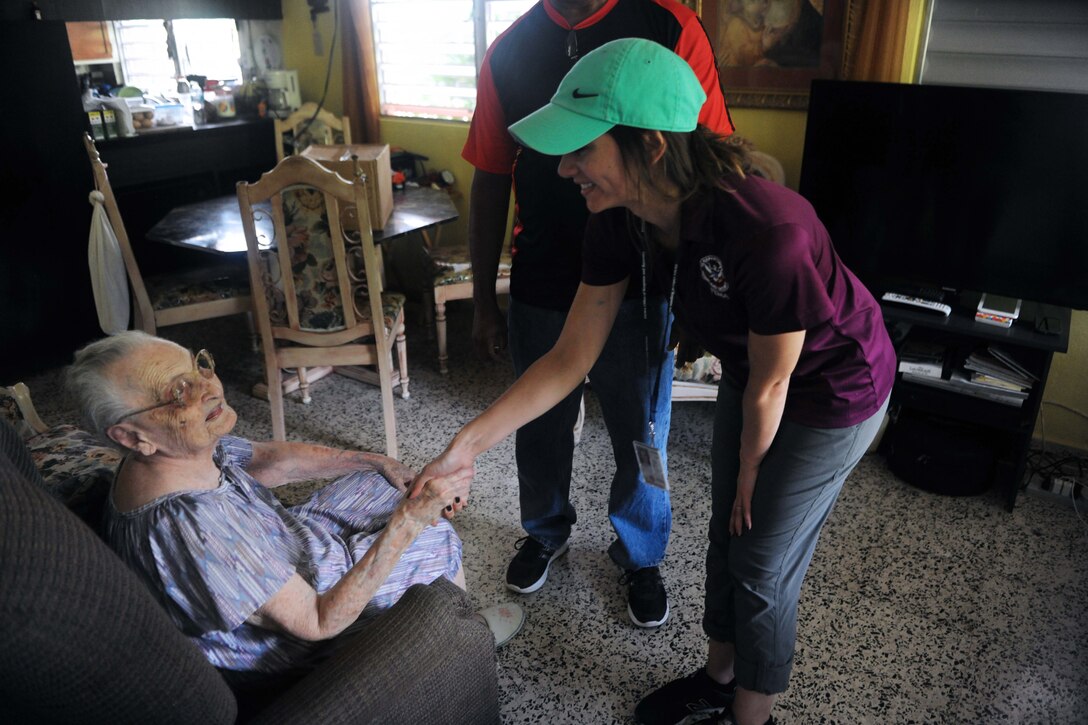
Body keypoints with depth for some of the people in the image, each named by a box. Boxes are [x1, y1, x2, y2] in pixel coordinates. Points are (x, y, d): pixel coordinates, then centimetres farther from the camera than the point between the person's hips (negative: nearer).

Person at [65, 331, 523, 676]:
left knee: (386, 482, 15)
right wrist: (410, 519, -37)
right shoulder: (192, 529, -41)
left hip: (288, 557, 8)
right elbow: (319, 622, -33)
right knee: (438, 540, -2)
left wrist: (376, 464, -2)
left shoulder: (183, 450, -15)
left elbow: (271, 460, 4)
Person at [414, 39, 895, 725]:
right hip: (751, 372, 6)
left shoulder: (767, 231, -40)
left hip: (832, 393, -6)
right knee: (726, 536, 19)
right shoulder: (621, 222, -18)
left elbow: (770, 386, -24)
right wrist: (469, 442, -16)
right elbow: (572, 357, -12)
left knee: (762, 569, 5)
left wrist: (749, 475, -7)